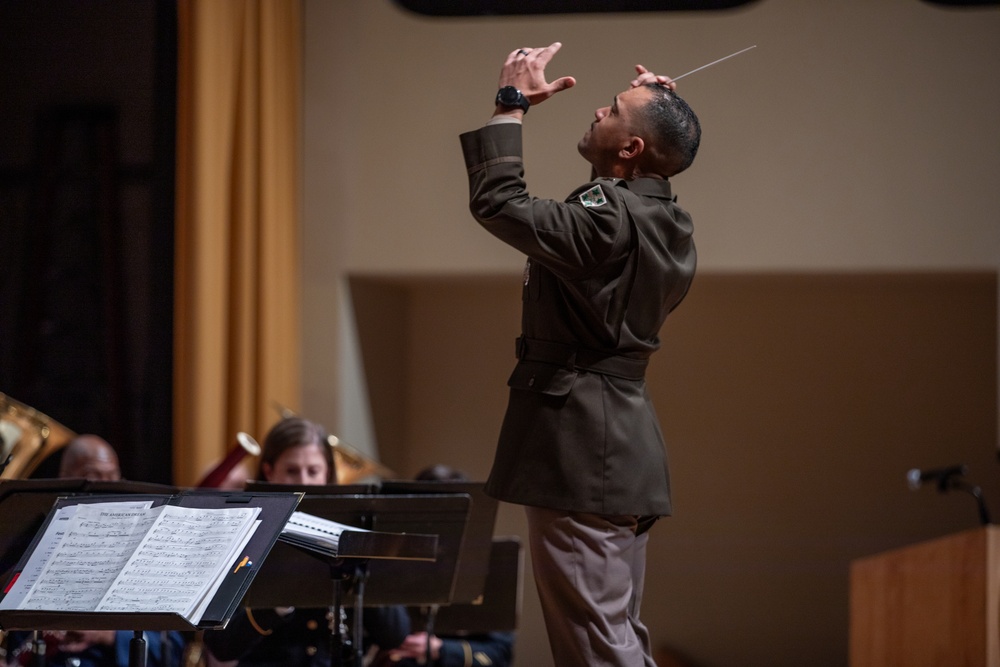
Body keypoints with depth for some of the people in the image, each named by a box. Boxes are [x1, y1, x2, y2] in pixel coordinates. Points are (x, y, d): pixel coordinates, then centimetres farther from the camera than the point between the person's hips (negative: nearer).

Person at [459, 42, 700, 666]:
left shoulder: (610, 221, -21)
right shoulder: (667, 222, 8)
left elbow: (498, 204, -24)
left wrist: (512, 103, -13)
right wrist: (662, 108, 21)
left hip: (582, 452, -10)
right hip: (626, 448, 10)